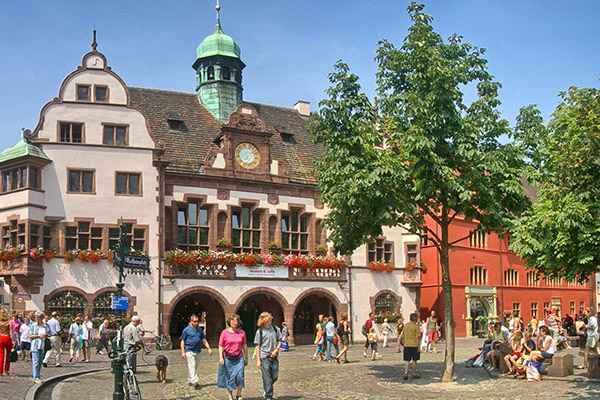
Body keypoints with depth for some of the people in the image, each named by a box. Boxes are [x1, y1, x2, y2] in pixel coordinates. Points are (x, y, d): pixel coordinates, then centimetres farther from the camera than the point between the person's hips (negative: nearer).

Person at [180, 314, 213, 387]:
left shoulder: (199, 329, 12)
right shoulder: (186, 330, -3)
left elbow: (203, 339, 17)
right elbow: (182, 341, -2)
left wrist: (208, 348, 8)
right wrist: (183, 352, -9)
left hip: (197, 351, 6)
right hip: (189, 351, -6)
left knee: (195, 367, 10)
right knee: (192, 366, -12)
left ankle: (190, 381, 22)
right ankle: (194, 381, -19)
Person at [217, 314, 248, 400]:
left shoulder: (242, 332, 6)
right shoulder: (224, 332, 0)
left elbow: (244, 346, 12)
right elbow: (221, 346, 0)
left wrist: (246, 358, 13)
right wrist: (220, 358, -9)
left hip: (239, 358, 1)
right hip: (228, 358, -1)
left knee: (239, 376, -9)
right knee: (229, 377, 4)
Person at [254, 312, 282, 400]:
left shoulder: (275, 329, 5)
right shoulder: (259, 331, -4)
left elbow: (279, 341, 12)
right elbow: (257, 346, -2)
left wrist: (276, 350, -6)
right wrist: (258, 360, -6)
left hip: (274, 356, 3)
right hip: (264, 357, -3)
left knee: (275, 377, 6)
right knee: (267, 378, -3)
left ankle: (267, 389, 31)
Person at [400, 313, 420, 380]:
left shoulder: (406, 325, 7)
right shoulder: (416, 326, -9)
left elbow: (402, 336, 10)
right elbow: (417, 337, -12)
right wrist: (418, 347, -9)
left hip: (406, 345, 4)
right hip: (414, 345, -4)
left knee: (407, 360, 5)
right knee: (414, 360, 9)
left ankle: (406, 373, -8)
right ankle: (414, 374, 16)